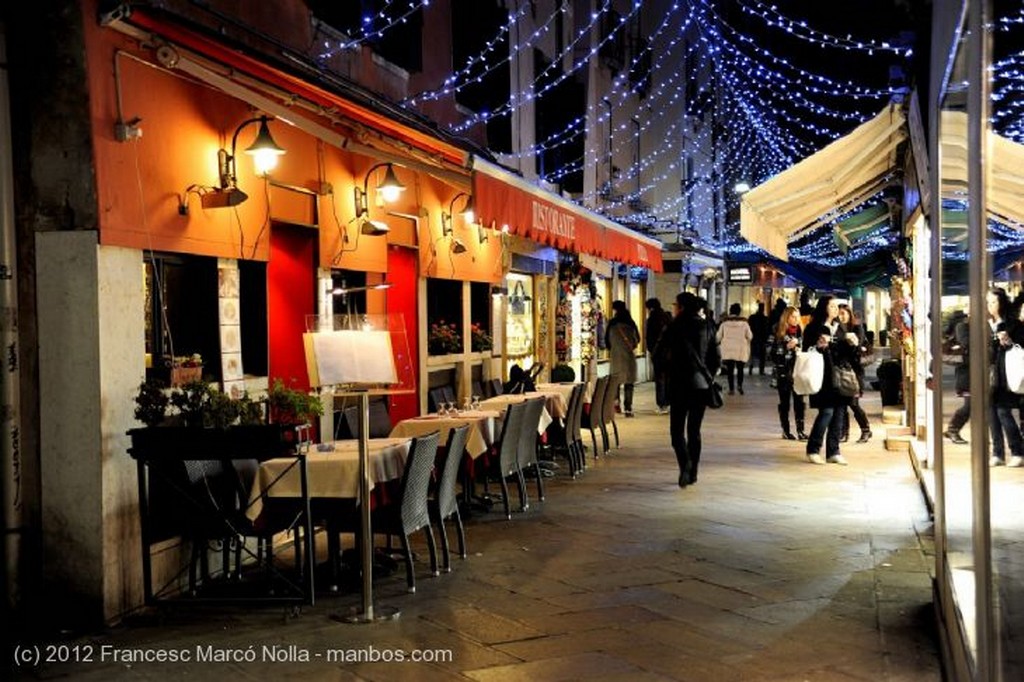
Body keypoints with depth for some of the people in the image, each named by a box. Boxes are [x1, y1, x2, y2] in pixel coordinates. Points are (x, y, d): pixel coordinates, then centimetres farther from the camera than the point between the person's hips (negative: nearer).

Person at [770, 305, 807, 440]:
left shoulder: (800, 332, 9)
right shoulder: (779, 333, -2)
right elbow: (774, 353, -6)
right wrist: (788, 346, -16)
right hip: (784, 372, -3)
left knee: (799, 401, -3)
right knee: (784, 401, 5)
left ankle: (800, 430, 0)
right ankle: (785, 431, 12)